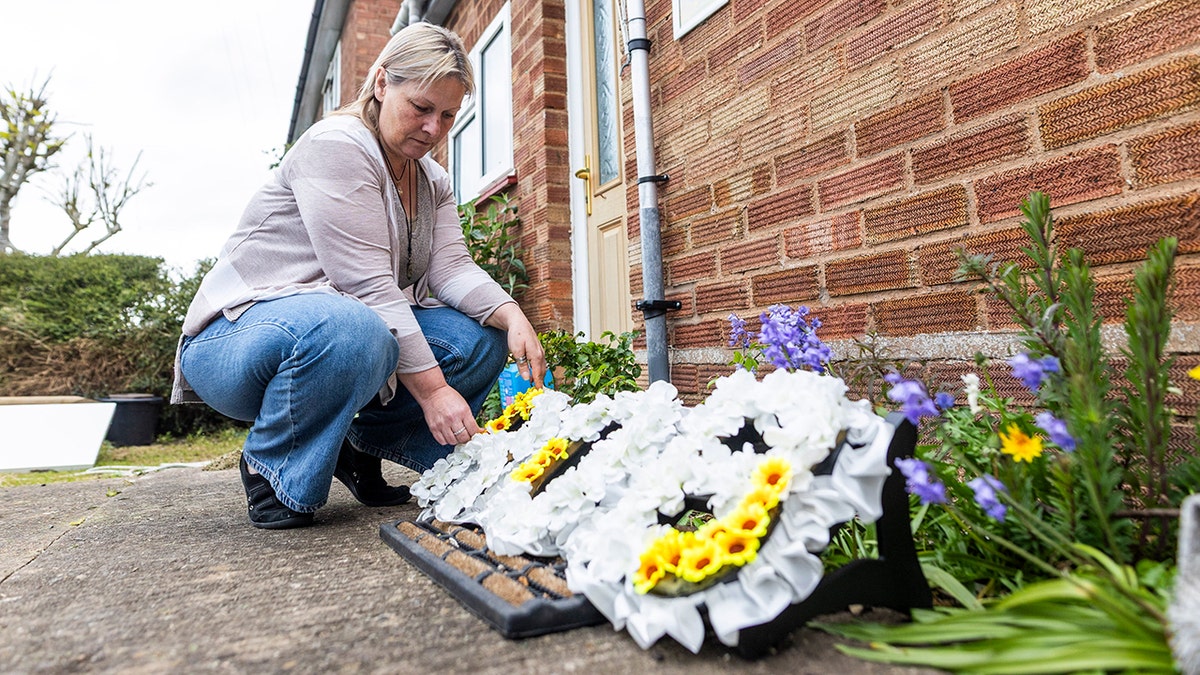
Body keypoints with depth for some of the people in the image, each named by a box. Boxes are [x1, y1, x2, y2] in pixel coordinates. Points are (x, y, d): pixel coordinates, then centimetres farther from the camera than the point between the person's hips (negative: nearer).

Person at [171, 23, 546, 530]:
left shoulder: (433, 182, 11)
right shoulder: (337, 146, -16)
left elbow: (451, 268, -4)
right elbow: (365, 284, -25)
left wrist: (512, 316, -23)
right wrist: (431, 388, -29)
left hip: (354, 329, 8)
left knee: (480, 338, -11)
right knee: (347, 330, -41)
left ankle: (365, 443, 7)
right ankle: (270, 462, -10)